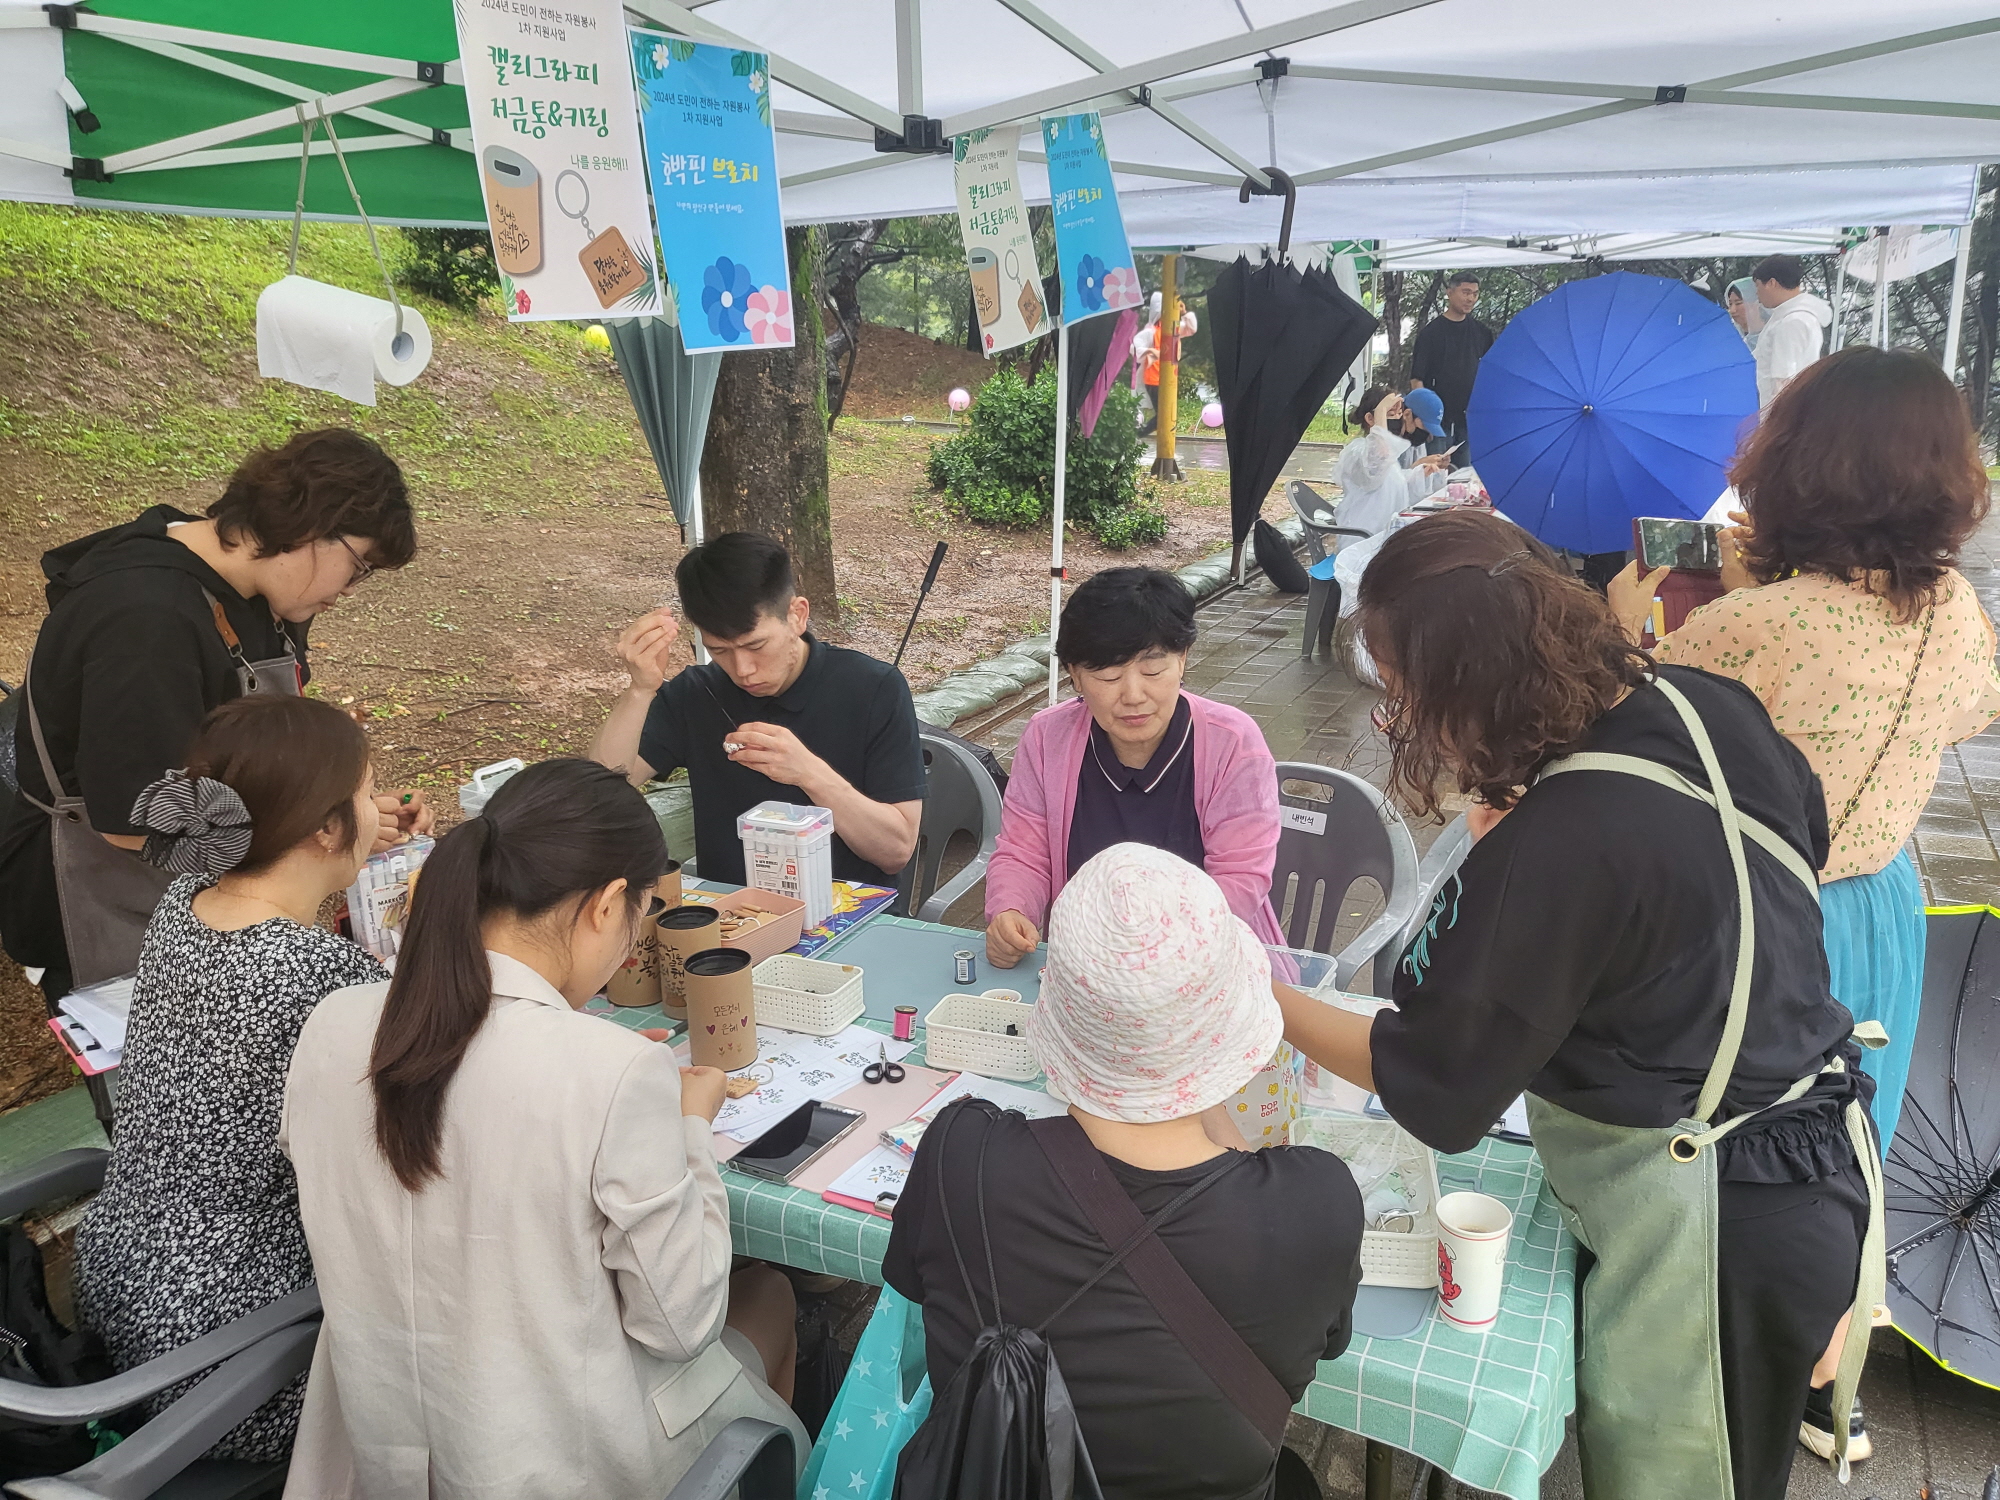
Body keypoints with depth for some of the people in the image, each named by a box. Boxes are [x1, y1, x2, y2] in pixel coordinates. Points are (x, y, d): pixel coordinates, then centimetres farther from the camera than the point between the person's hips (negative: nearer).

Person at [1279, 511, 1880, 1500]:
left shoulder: (1548, 858, -32)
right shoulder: (1712, 706, -9)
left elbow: (1431, 1084, -19)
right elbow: (1805, 832, 14)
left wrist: (1264, 1001, -7)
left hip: (1709, 1231, -8)